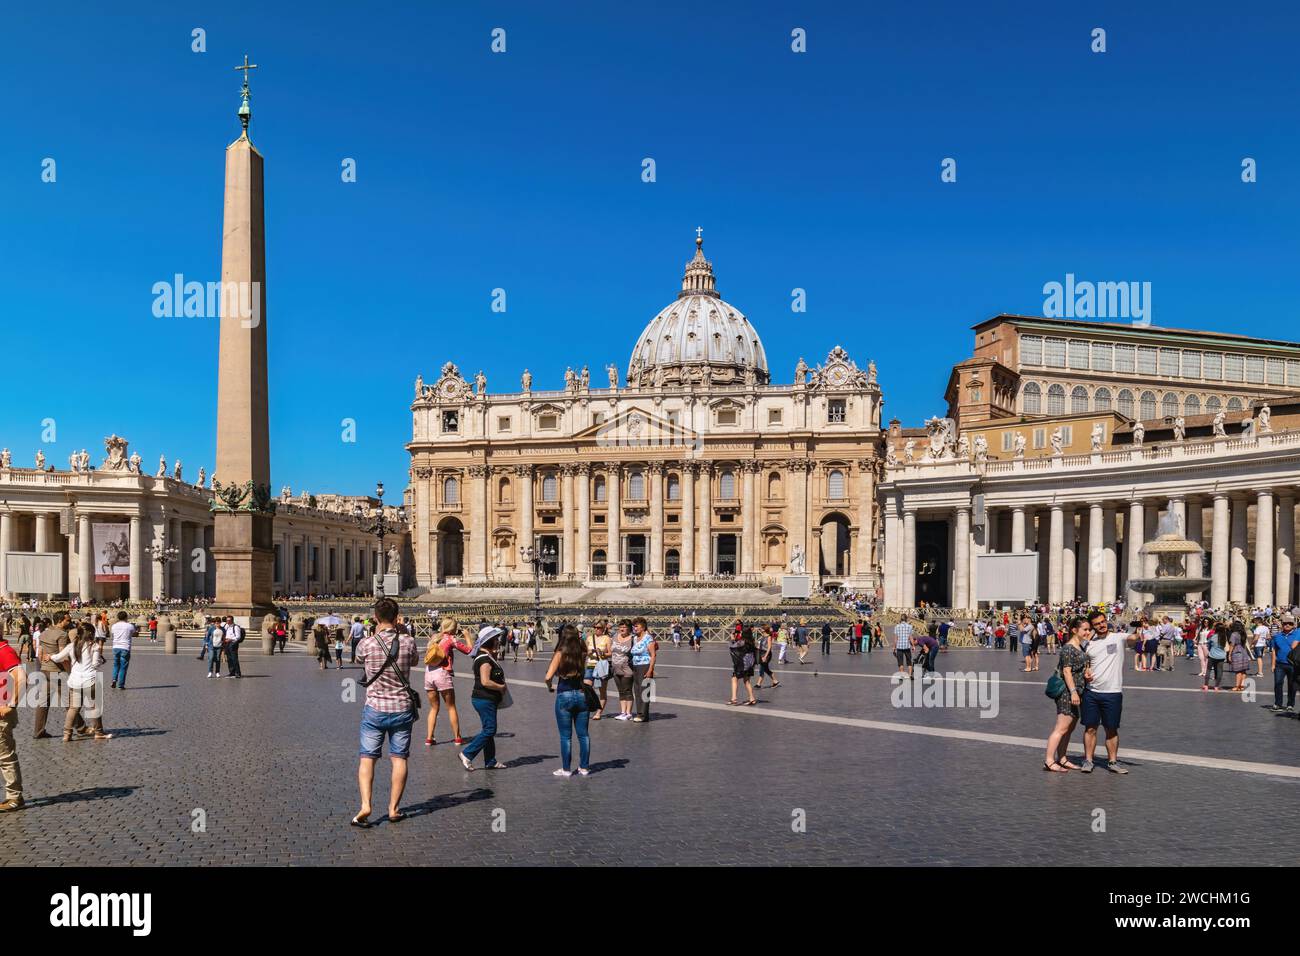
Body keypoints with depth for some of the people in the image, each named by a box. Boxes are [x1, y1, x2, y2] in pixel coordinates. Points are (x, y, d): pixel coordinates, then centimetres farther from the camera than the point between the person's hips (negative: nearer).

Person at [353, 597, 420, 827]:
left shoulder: (366, 644, -10)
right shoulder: (408, 641, -9)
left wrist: (376, 633, 20)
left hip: (375, 709, -1)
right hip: (402, 709, 1)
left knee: (367, 758, 6)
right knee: (399, 758, 8)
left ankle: (365, 805, -8)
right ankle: (394, 808, 11)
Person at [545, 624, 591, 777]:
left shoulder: (560, 654, -10)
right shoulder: (583, 653, -2)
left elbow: (549, 677, -12)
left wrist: (549, 687, 5)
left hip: (564, 696, -3)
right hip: (582, 694, 3)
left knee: (565, 735, 7)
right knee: (583, 734, 12)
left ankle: (566, 769, 13)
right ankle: (584, 767, 18)